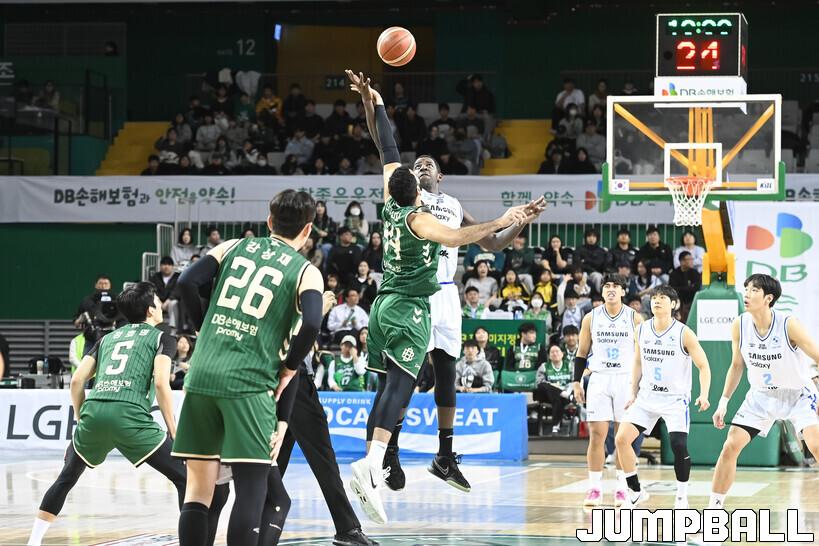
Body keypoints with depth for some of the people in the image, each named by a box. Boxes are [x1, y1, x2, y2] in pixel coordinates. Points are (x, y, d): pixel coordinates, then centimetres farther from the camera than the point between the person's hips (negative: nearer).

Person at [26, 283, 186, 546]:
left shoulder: (108, 338, 29)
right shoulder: (162, 338, 14)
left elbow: (77, 380, 19)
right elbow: (160, 382, -2)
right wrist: (173, 431, 2)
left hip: (93, 412, 5)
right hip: (130, 415, -5)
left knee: (65, 480, 27)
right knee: (185, 478, 3)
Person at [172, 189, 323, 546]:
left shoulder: (233, 247, 15)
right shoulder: (306, 272, 5)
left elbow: (187, 283, 4)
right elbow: (310, 326, -12)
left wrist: (206, 331, 16)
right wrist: (288, 369, 2)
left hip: (202, 375, 4)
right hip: (248, 384, -4)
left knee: (199, 488, 9)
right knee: (252, 488, -4)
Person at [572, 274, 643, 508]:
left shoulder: (635, 319, 0)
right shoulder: (591, 318, 4)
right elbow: (582, 353, 10)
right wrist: (577, 382, 3)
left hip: (626, 380, -1)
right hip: (599, 380, 1)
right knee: (596, 435, -5)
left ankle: (622, 488, 8)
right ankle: (595, 488, -1)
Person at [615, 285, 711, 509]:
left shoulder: (684, 333, -12)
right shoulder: (642, 330, 2)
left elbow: (703, 366, -9)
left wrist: (704, 394, -23)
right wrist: (633, 393, 10)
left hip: (675, 399, -4)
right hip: (647, 396, 4)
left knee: (679, 446, -18)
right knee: (621, 438, -8)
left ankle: (682, 497, 2)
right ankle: (636, 492, 6)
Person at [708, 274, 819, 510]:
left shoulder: (789, 325, -24)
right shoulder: (739, 325, -10)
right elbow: (737, 365, 5)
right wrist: (724, 402, 3)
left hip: (798, 394, -4)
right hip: (762, 395, 4)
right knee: (731, 446, -5)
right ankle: (714, 508, 6)